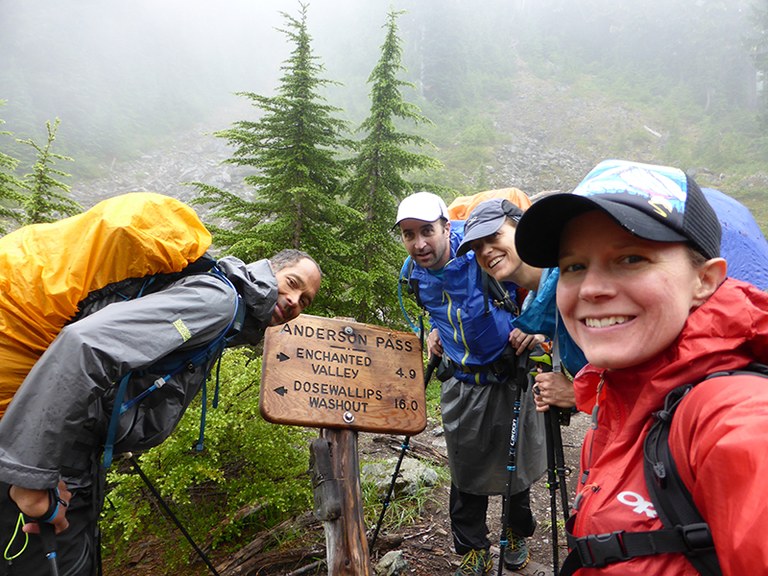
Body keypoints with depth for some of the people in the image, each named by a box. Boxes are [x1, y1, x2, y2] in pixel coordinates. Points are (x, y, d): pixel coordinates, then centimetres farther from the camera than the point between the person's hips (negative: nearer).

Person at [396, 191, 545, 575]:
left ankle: (518, 533, 45)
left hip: (509, 378, -3)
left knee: (516, 465, 16)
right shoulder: (418, 275, -4)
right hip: (461, 385, 4)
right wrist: (436, 330, 1)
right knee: (467, 474, 12)